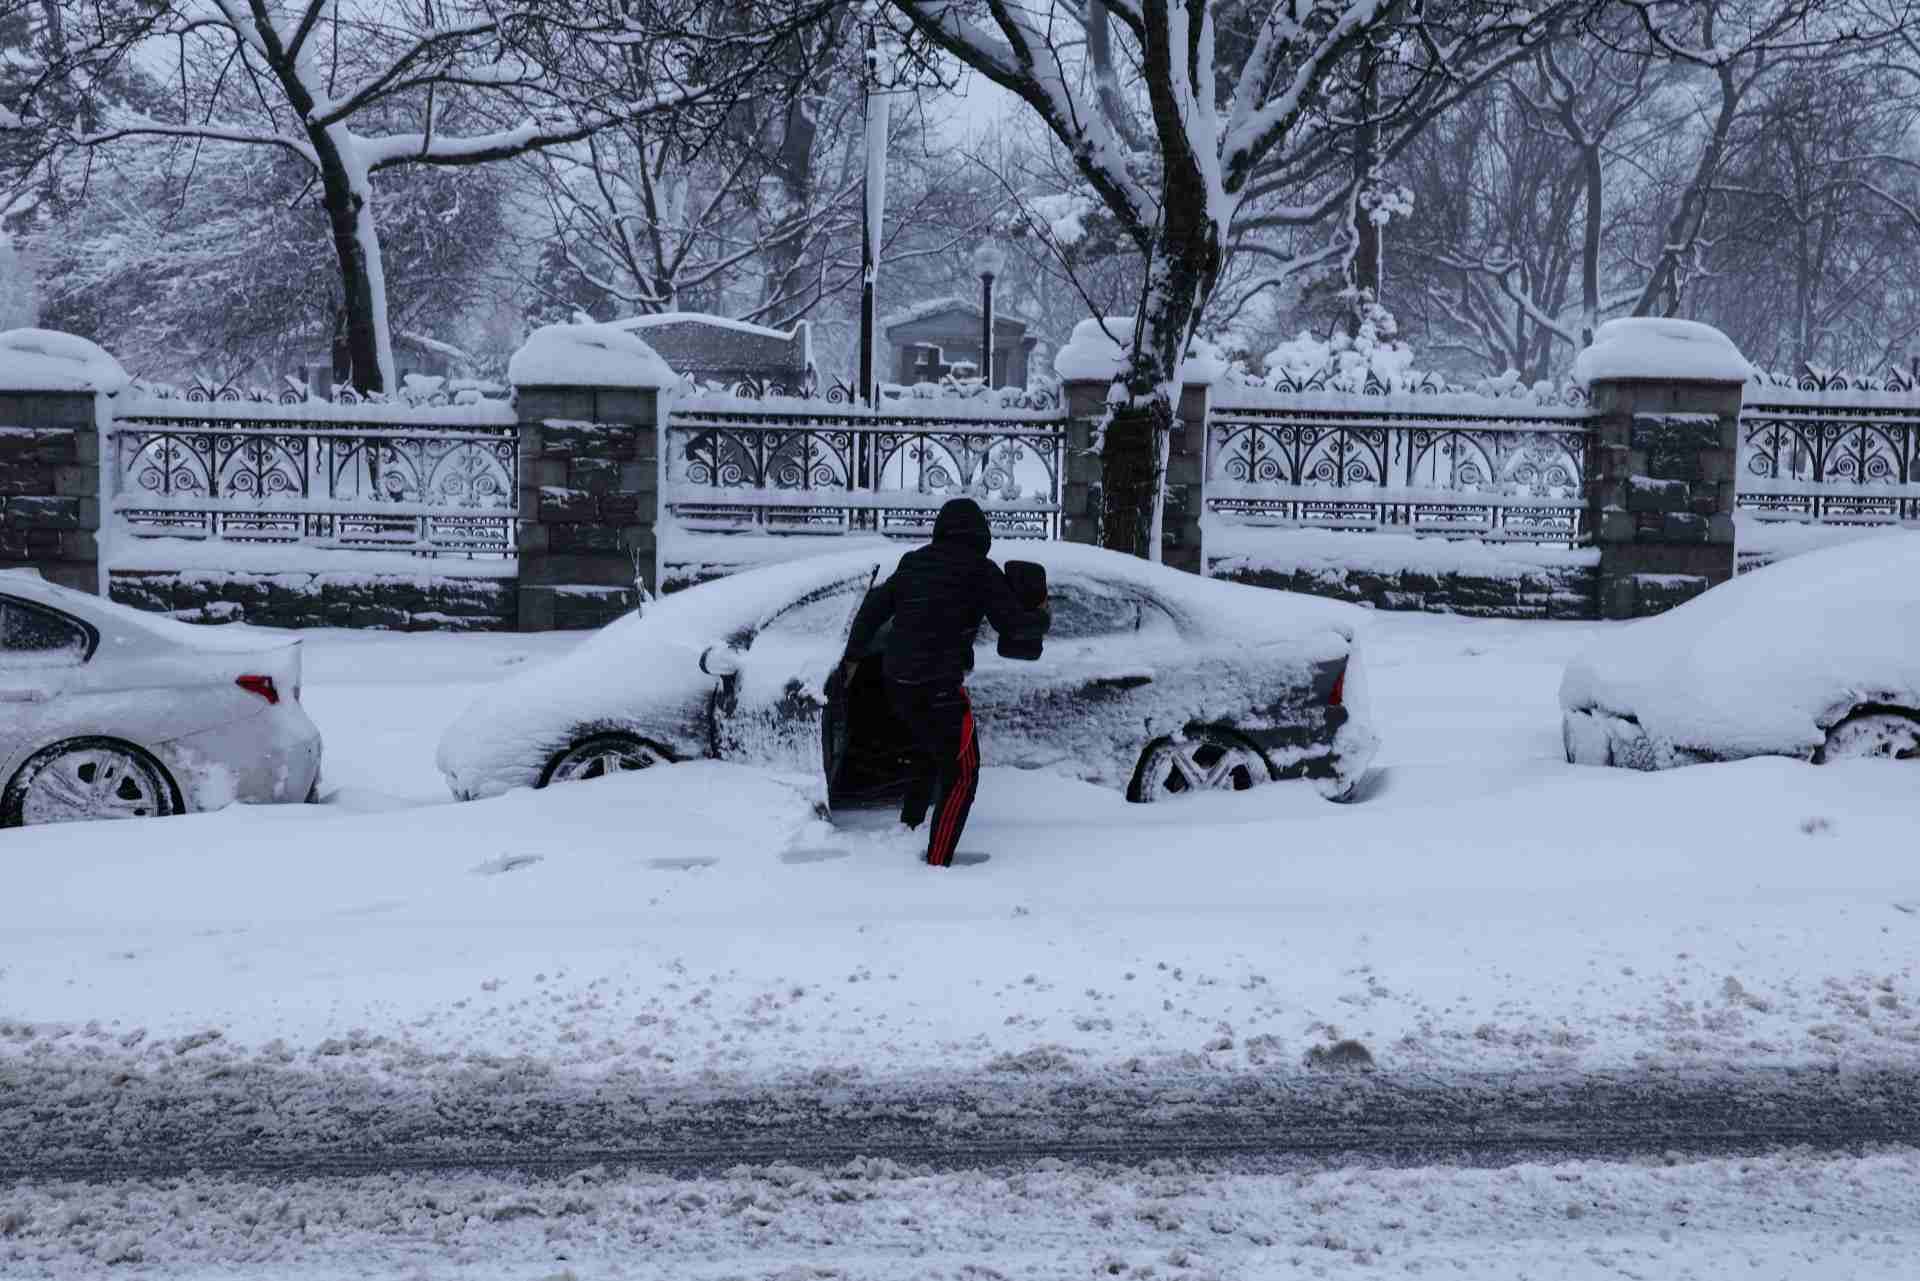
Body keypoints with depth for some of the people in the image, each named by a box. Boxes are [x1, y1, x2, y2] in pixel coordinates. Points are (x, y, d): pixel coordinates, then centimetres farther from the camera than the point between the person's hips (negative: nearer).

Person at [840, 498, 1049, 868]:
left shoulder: (914, 562, 12)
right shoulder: (980, 570, -6)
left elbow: (874, 607, 14)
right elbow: (1011, 622, -3)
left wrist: (853, 657, 24)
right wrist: (1042, 618, 18)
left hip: (898, 682, 7)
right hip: (940, 686, -7)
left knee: (928, 754, 30)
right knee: (961, 773, 0)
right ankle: (936, 862, -7)